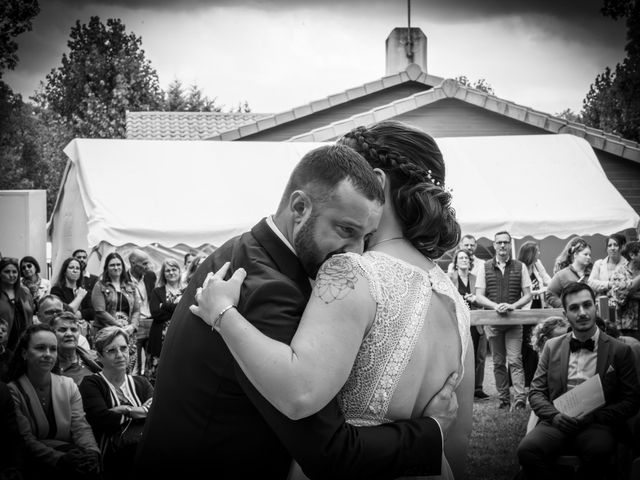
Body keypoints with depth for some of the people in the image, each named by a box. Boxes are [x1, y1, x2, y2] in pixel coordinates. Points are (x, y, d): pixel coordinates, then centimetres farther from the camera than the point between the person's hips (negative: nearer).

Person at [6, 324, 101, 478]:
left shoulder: (68, 386, 10)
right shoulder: (13, 391, -4)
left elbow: (81, 426, 1)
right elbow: (25, 440, -12)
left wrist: (92, 452, -21)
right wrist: (60, 459, -27)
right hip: (34, 468, -4)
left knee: (89, 463, -27)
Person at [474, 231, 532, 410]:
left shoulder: (520, 267, 5)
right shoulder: (485, 267, 5)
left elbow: (527, 295, 4)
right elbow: (479, 297, 1)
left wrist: (512, 306, -14)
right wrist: (496, 306, -17)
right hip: (492, 320, 2)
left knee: (515, 360, -10)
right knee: (498, 362, 6)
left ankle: (520, 399, -14)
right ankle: (504, 399, 13)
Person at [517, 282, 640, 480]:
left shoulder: (620, 351, 8)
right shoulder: (552, 347, 15)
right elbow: (536, 392, 13)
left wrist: (594, 416, -10)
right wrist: (555, 415, -8)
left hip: (598, 425, -1)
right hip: (558, 422, 1)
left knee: (598, 451, -37)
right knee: (527, 449, -31)